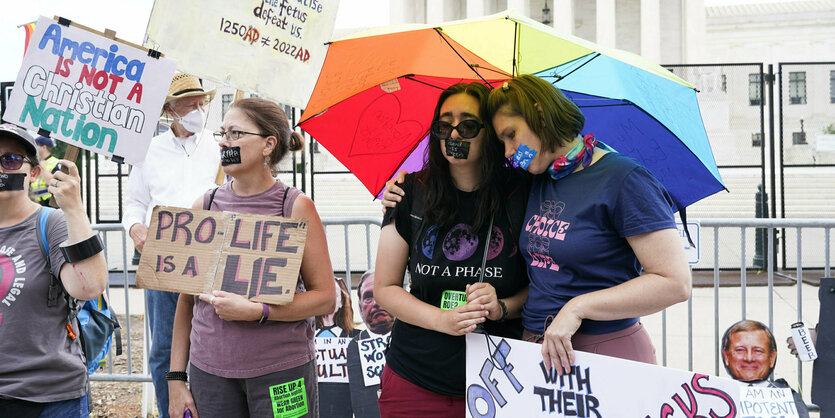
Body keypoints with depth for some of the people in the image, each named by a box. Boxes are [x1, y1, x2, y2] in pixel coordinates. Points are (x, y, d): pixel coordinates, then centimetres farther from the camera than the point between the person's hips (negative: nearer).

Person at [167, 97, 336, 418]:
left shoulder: (295, 206, -3)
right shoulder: (204, 206, 7)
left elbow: (325, 297, -6)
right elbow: (186, 299, 10)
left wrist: (255, 311, -17)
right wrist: (176, 378, 6)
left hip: (281, 369, -3)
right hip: (209, 372, 3)